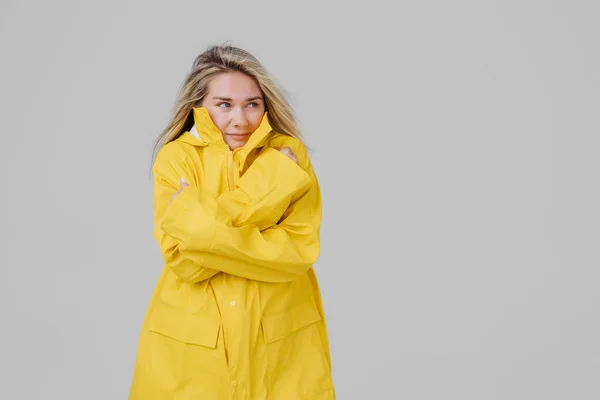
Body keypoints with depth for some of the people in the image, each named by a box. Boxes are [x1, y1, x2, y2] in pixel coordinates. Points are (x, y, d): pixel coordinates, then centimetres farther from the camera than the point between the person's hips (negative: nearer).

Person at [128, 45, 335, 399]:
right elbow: (182, 260, -15)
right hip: (191, 339, 0)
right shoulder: (175, 158, -6)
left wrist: (209, 233, -20)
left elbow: (300, 249, -12)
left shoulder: (289, 154, -4)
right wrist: (265, 186, -19)